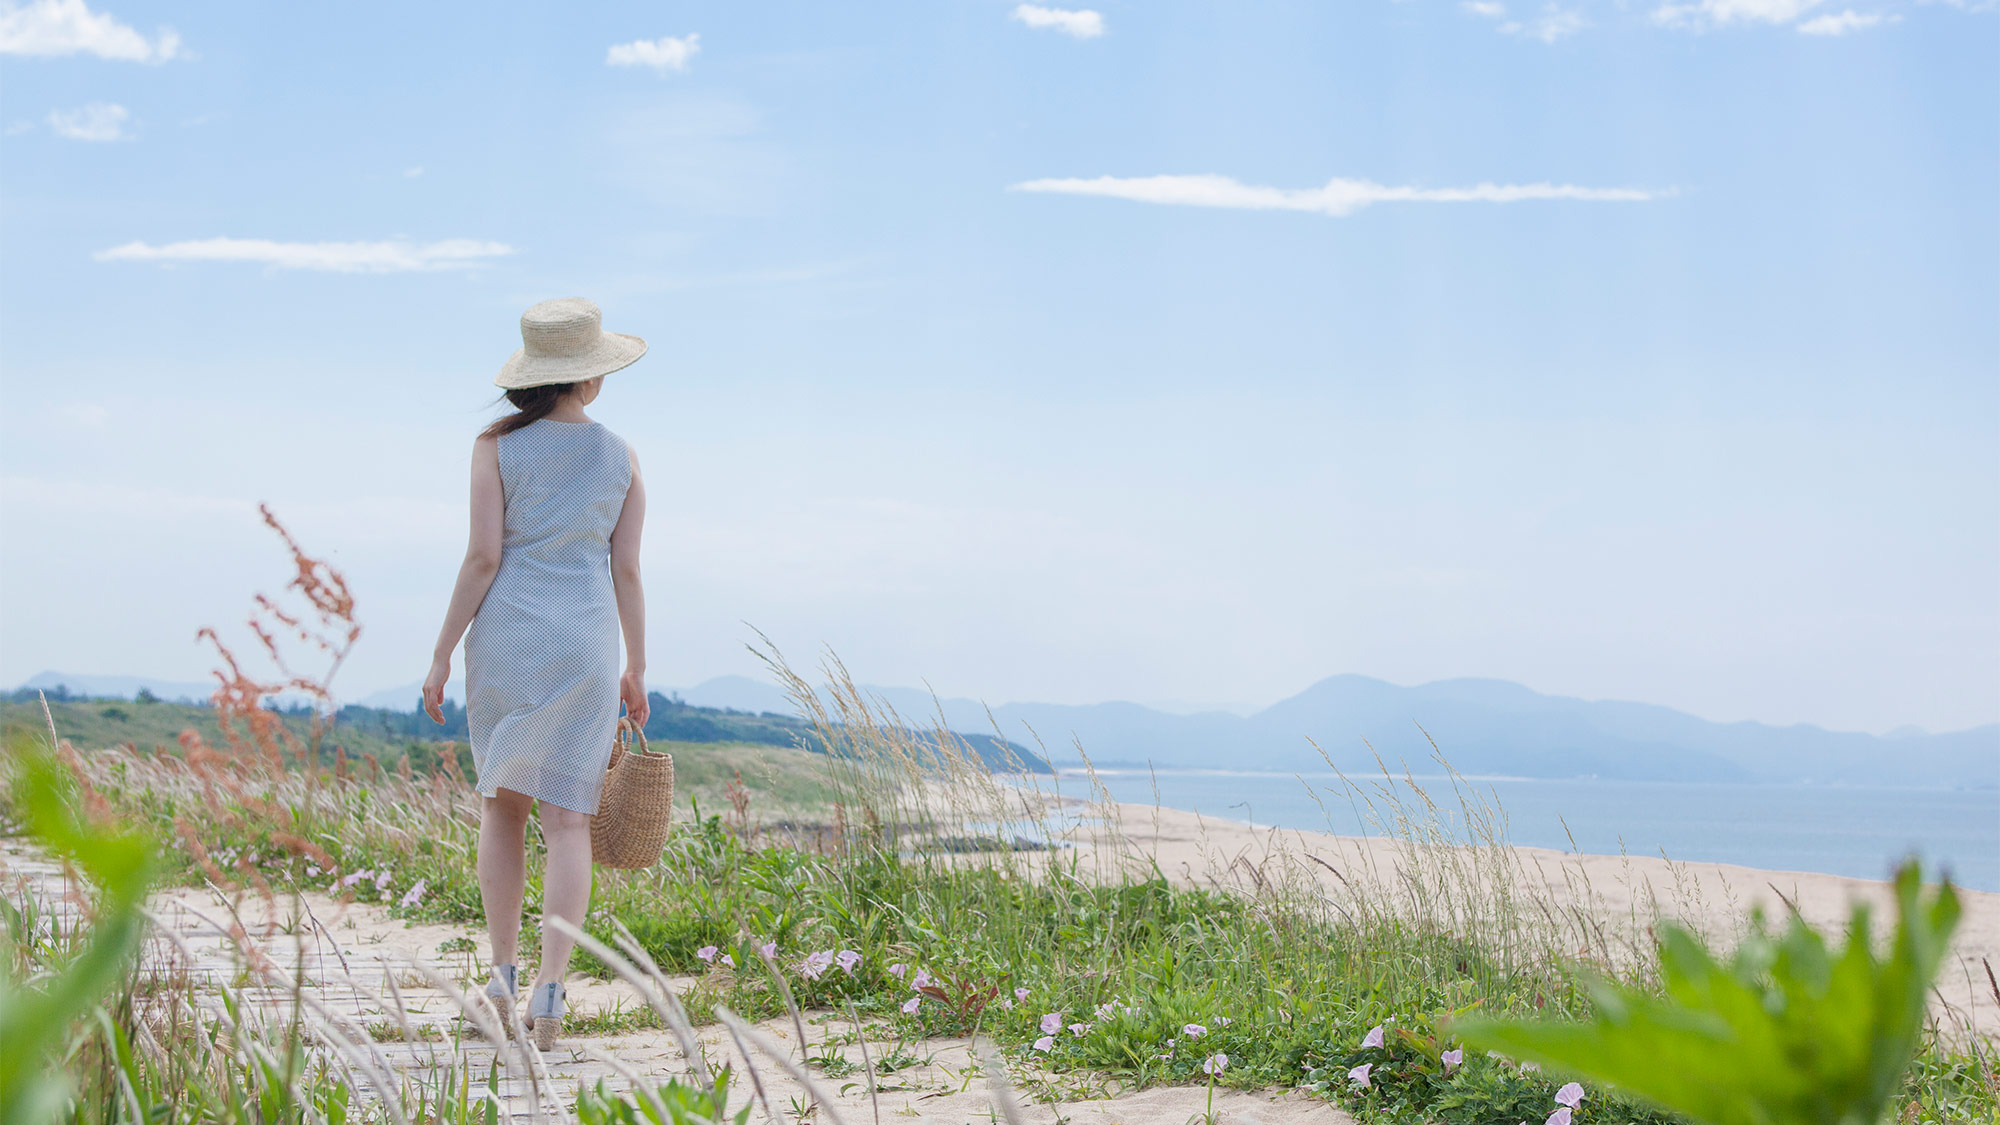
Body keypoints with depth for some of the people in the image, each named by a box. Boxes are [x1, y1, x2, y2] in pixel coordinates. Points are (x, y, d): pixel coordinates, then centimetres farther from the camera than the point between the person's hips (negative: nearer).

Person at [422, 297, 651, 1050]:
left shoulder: (497, 447, -3)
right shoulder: (621, 459, 2)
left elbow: (483, 556, -8)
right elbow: (626, 570, 3)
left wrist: (442, 653, -2)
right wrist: (636, 669, 12)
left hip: (505, 634, 0)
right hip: (584, 644, 0)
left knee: (502, 803, 17)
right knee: (567, 819, 1)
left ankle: (504, 975, 15)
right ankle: (549, 993, -7)